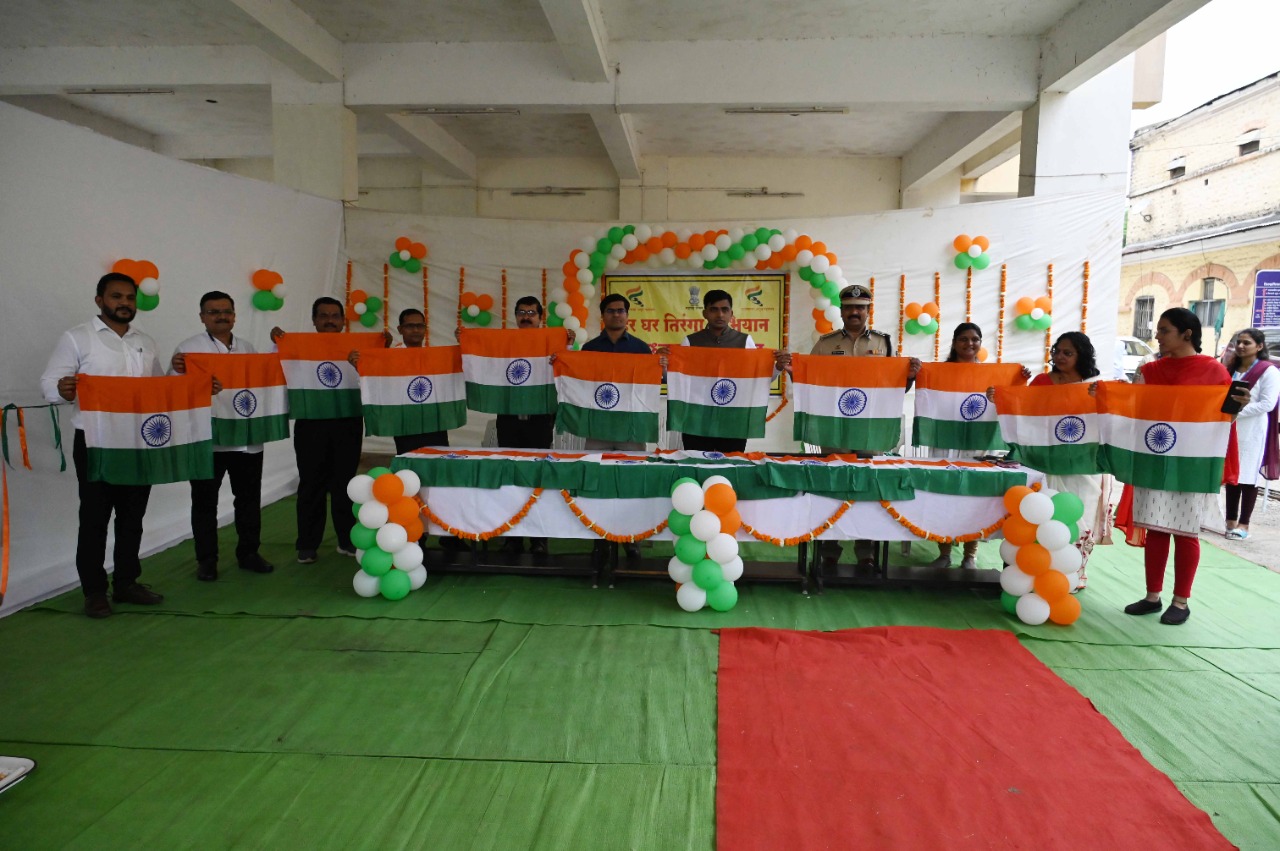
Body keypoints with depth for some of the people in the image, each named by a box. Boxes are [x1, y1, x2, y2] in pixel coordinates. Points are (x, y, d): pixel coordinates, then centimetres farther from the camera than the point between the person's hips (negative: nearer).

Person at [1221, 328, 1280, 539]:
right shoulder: (1231, 368, 15)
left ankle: (1243, 523, 5)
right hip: (1230, 429, 6)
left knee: (1248, 477, 0)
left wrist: (1237, 410, -20)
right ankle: (1231, 520, 17)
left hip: (1252, 432, -6)